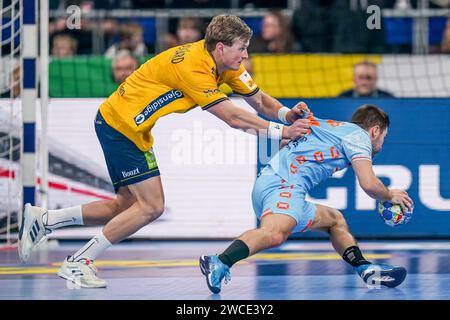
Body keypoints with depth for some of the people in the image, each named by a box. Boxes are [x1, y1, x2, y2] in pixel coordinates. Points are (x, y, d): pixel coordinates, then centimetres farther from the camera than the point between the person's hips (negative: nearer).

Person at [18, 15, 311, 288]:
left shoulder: (224, 62, 1)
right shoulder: (193, 66, -27)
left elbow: (259, 99, 4)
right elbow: (233, 118, -29)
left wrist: (287, 114, -15)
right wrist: (281, 131, -26)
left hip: (132, 129, 10)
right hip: (119, 123, -10)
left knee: (127, 207, 11)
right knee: (152, 206, -11)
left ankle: (43, 220, 19)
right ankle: (79, 263, -3)